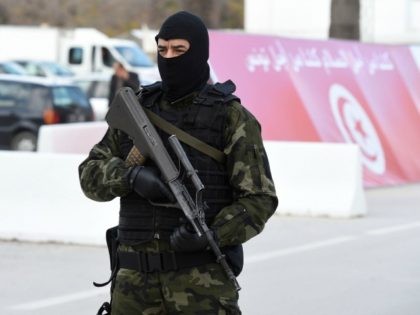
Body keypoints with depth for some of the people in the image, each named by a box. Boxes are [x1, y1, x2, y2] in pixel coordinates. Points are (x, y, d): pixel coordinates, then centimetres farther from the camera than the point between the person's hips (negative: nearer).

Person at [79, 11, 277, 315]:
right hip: (137, 277, 4)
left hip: (202, 276, -4)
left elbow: (259, 200, -6)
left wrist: (211, 235, -22)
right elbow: (92, 175, 7)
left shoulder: (231, 117, -3)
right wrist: (132, 175, -15)